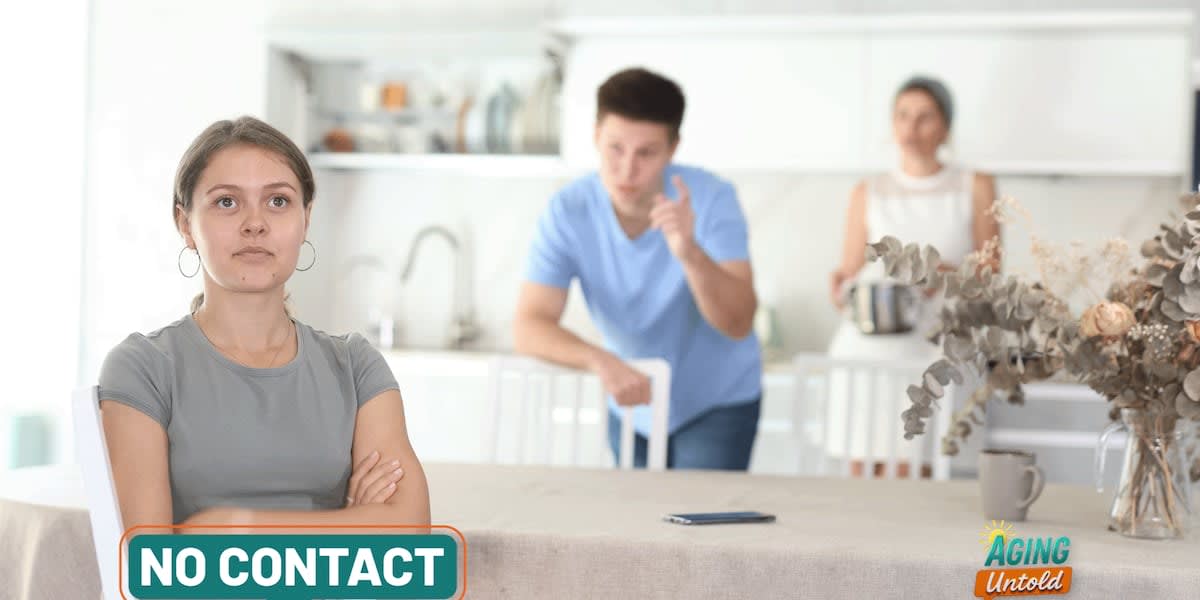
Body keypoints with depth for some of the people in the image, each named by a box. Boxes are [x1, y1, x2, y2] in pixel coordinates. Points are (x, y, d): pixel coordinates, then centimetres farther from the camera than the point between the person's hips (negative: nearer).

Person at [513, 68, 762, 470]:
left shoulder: (711, 199, -22)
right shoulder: (567, 212, -18)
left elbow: (738, 324, -28)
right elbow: (529, 327, -23)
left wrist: (690, 253, -45)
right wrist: (599, 360, -41)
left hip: (719, 402, -2)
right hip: (633, 404, 2)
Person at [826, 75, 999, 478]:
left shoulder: (974, 189, 10)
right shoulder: (869, 194, 14)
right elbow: (851, 276, 15)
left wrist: (949, 275, -12)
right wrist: (841, 285, -7)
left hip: (931, 352, -2)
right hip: (866, 349, 2)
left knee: (909, 475, -12)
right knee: (862, 473, -3)